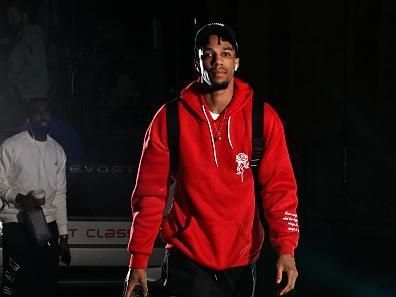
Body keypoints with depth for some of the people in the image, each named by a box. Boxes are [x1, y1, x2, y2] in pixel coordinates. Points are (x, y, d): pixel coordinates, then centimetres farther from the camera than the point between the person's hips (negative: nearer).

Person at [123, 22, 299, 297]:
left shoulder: (262, 117, -2)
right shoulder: (170, 118, -4)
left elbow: (279, 186, -4)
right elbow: (151, 192, -3)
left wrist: (286, 249, -16)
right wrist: (139, 261, -7)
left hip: (241, 262, 2)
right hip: (188, 261, -2)